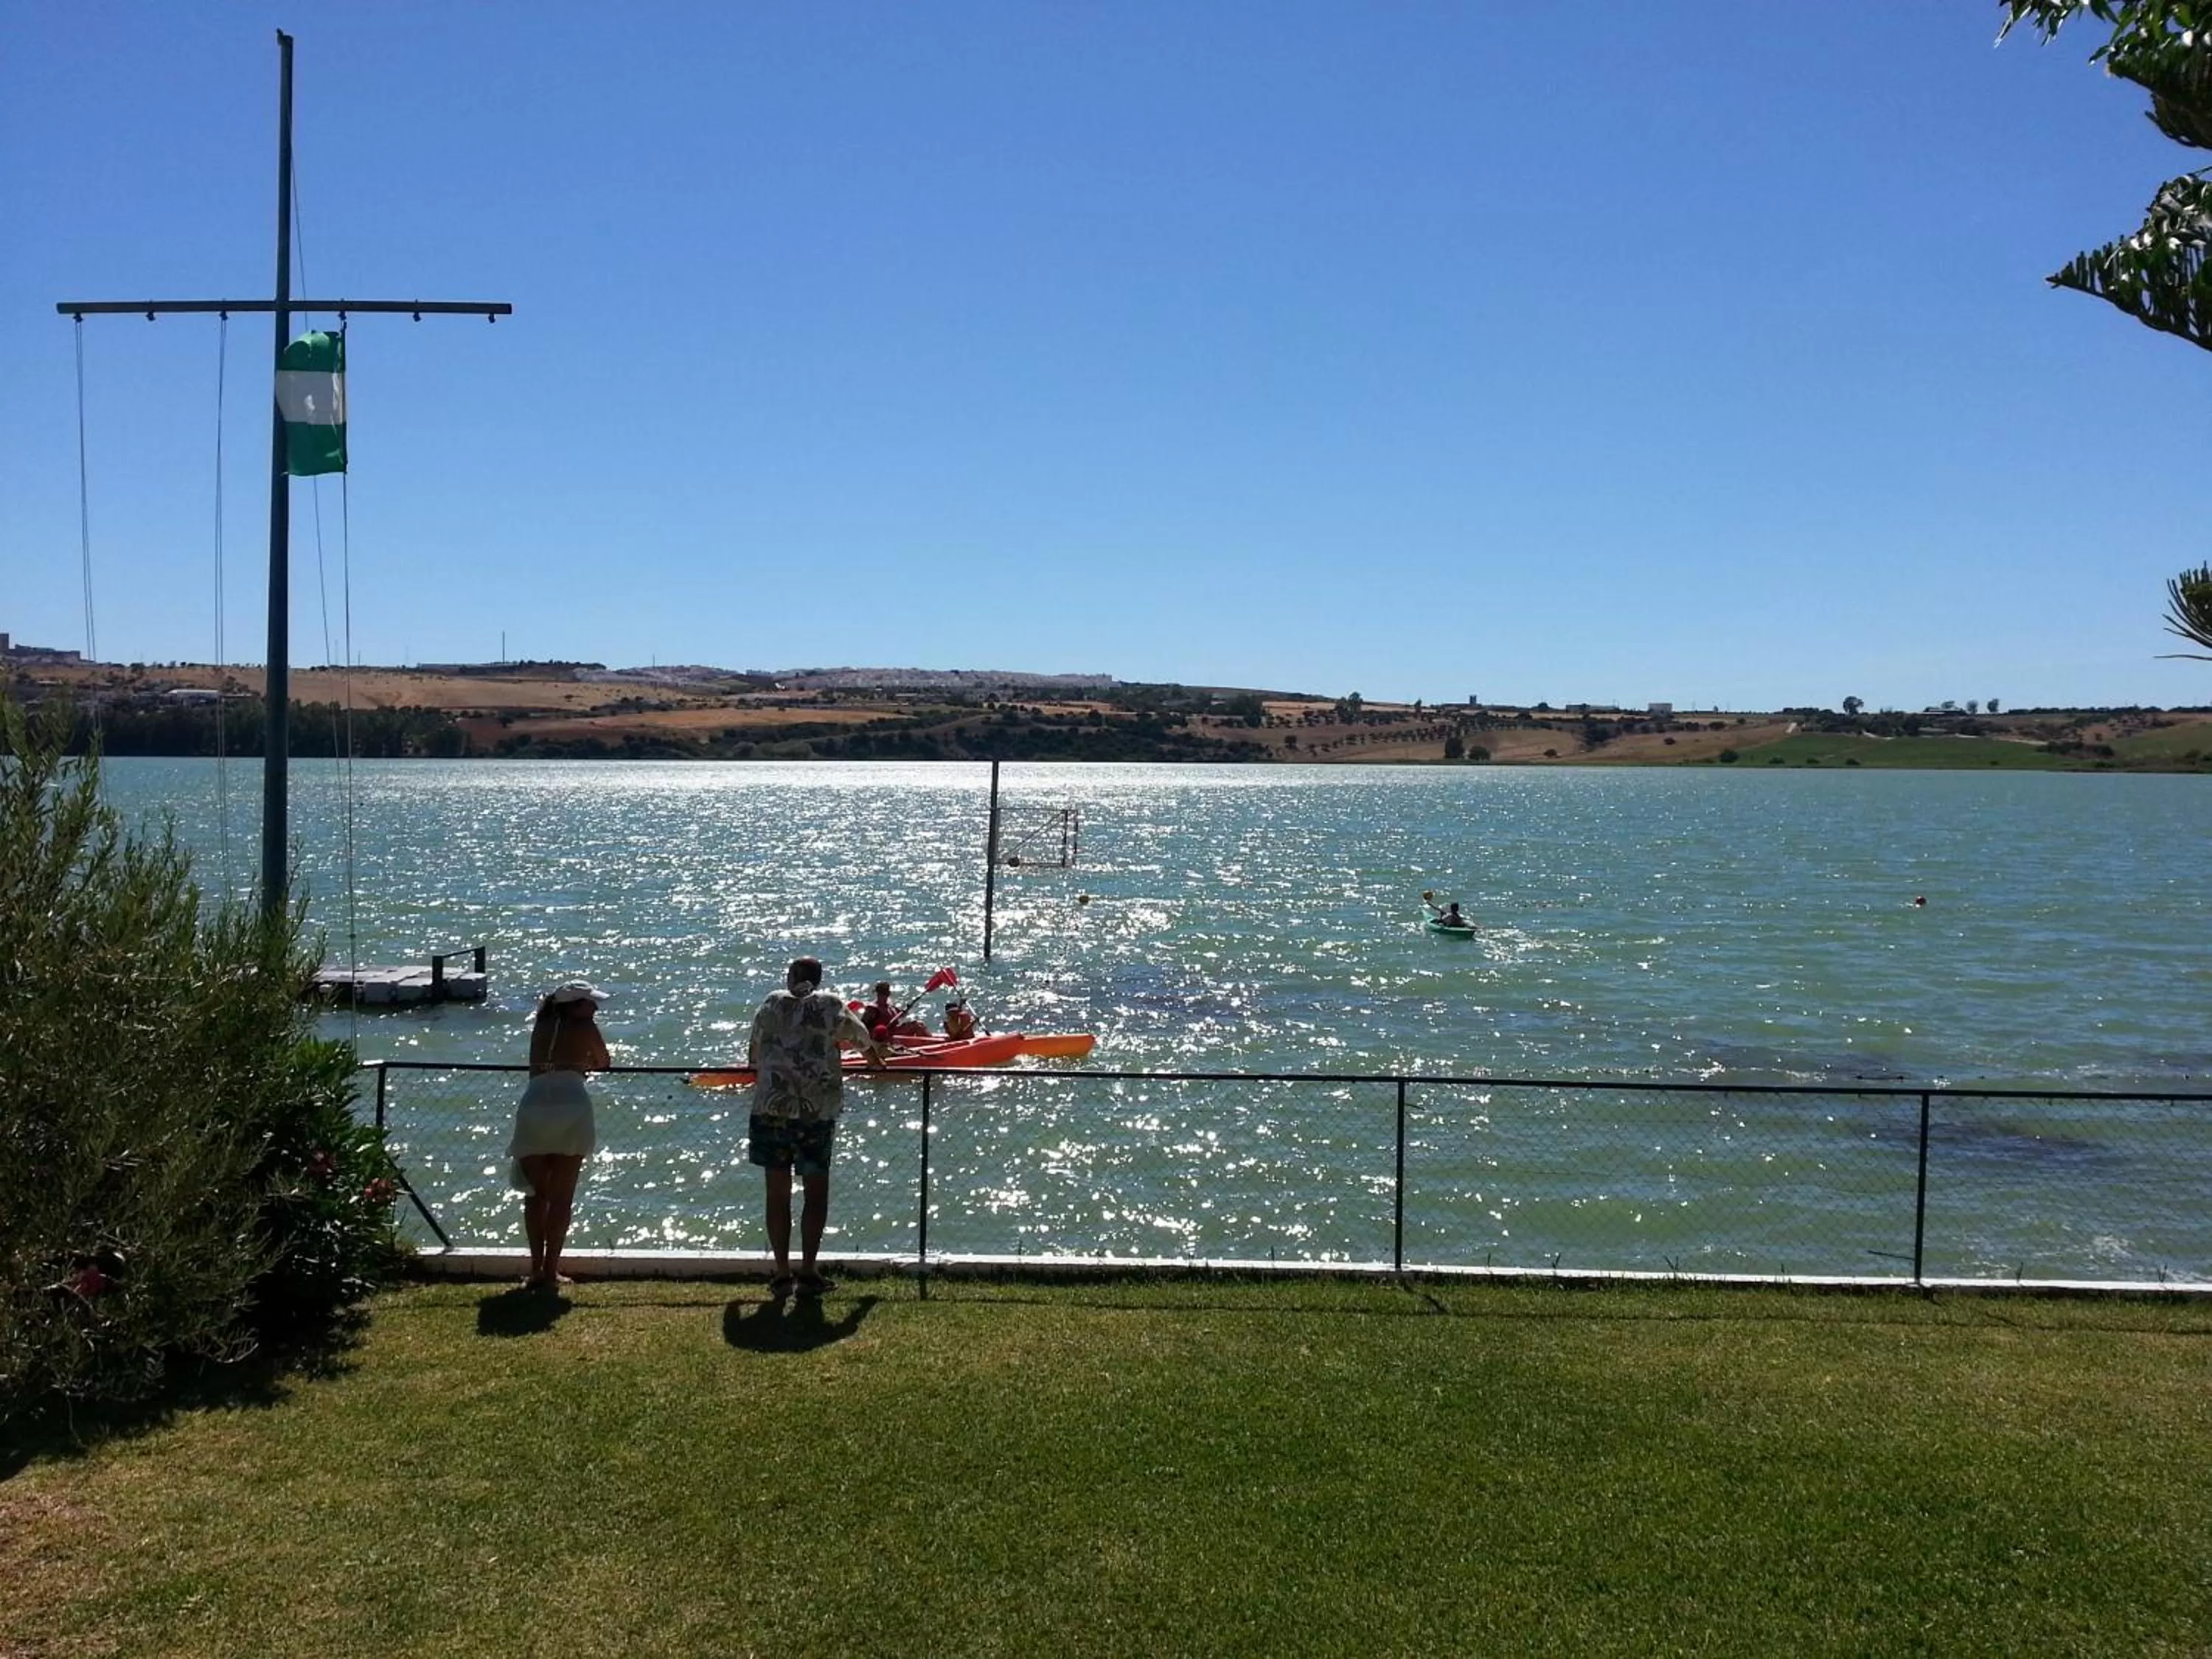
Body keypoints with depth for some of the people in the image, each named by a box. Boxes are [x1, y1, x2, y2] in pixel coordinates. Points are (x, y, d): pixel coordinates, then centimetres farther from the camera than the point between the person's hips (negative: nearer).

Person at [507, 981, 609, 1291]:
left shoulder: (541, 1028, 18)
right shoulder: (585, 1028, 8)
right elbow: (603, 1064, 20)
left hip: (533, 1106, 3)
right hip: (571, 1107, -3)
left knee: (536, 1193, 14)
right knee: (562, 1196, 4)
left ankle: (537, 1268, 14)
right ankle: (551, 1271, 4)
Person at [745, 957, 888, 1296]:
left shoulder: (773, 1003, 9)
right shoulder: (830, 1004, 6)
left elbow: (753, 1048, 22)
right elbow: (861, 1038, 21)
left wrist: (756, 1067, 45)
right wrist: (874, 1051, 44)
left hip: (772, 1105, 1)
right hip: (818, 1110, -1)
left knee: (778, 1191, 6)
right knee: (816, 1189, 7)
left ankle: (782, 1274, 7)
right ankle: (808, 1271, 6)